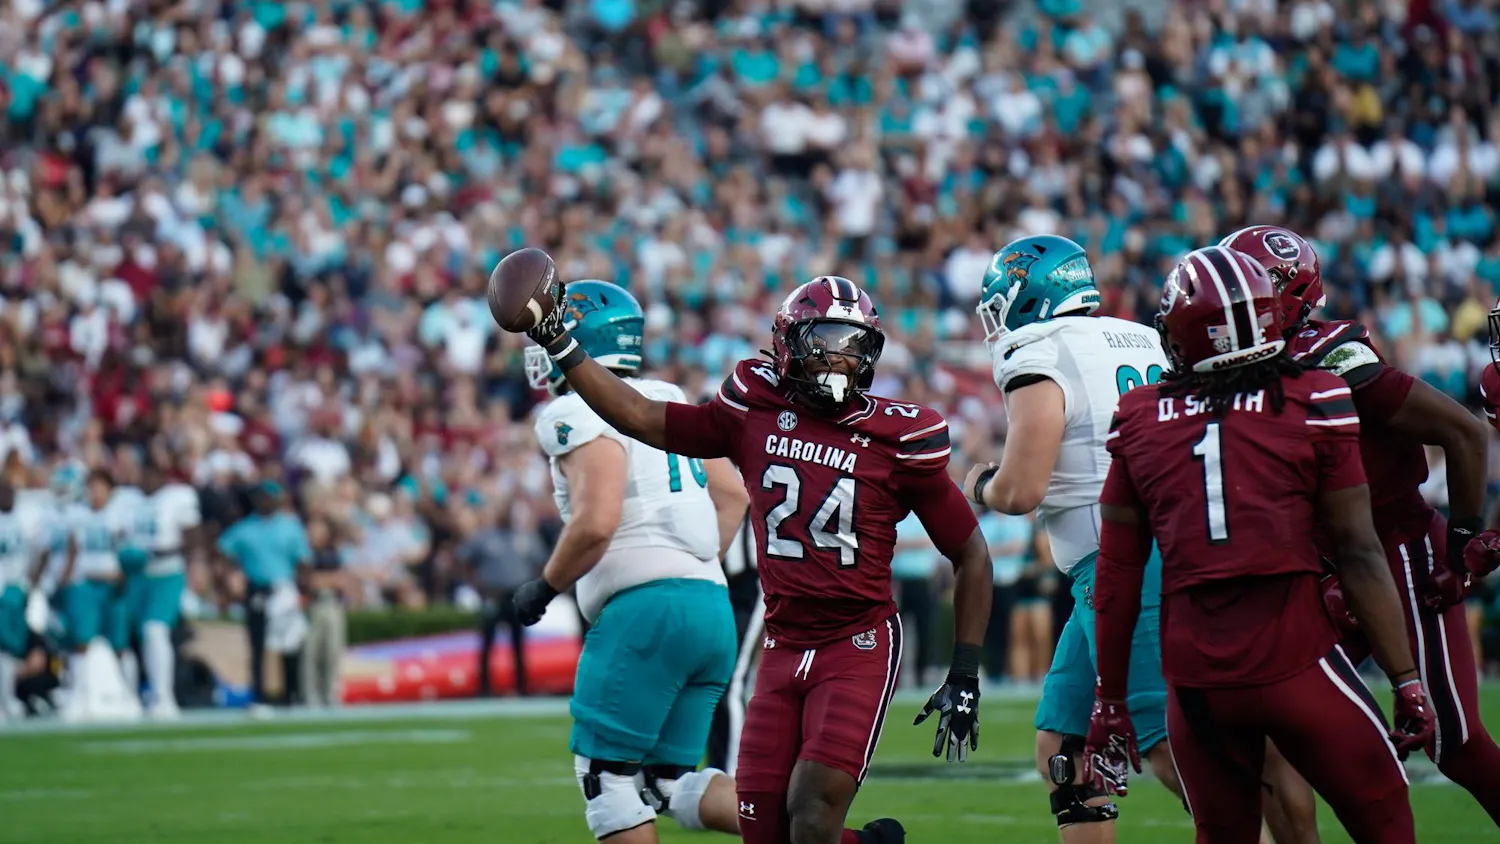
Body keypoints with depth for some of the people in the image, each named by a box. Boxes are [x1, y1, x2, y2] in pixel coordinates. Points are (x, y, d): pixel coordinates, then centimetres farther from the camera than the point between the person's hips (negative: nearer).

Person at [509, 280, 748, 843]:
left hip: (646, 607, -9)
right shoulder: (668, 401, 19)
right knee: (669, 781, 11)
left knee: (608, 773, 1)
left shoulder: (581, 415, -7)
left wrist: (544, 588, -4)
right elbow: (732, 495, 23)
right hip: (712, 607, 9)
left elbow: (595, 523, -19)